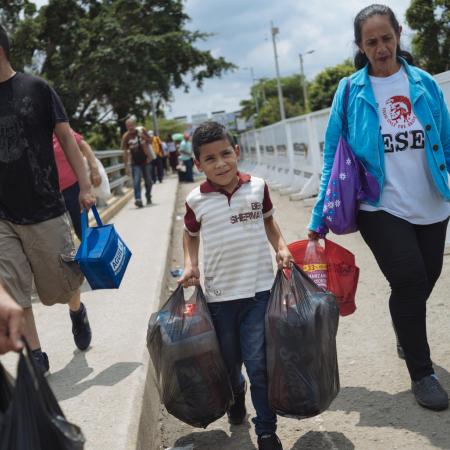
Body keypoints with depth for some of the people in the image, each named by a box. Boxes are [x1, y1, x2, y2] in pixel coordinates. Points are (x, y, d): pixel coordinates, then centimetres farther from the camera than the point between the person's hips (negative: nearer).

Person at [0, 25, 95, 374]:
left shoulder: (36, 89, -3)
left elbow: (66, 137, 1)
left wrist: (85, 186, -2)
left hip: (45, 210, -2)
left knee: (64, 280, 10)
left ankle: (77, 312, 43)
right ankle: (35, 356, 12)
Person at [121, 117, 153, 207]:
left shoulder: (142, 130, -6)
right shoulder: (126, 137, -9)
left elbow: (151, 141, 5)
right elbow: (125, 152, -6)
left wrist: (144, 137, -16)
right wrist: (126, 166, -9)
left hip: (146, 160, 2)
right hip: (135, 163, -2)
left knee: (148, 181, 11)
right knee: (136, 181, -16)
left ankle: (148, 197, 30)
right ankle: (138, 199, -23)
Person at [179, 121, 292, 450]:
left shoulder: (258, 187, -3)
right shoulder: (196, 200, -5)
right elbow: (191, 235, 12)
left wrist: (281, 247, 0)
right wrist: (190, 265, -3)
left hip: (259, 289, -1)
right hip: (220, 294, 1)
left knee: (259, 364, -1)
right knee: (229, 361, 18)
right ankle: (236, 395, 51)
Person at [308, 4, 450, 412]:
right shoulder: (350, 91, -3)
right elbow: (333, 155, -1)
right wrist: (320, 216, -4)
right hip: (381, 208, -3)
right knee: (410, 280, -11)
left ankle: (407, 334, 45)